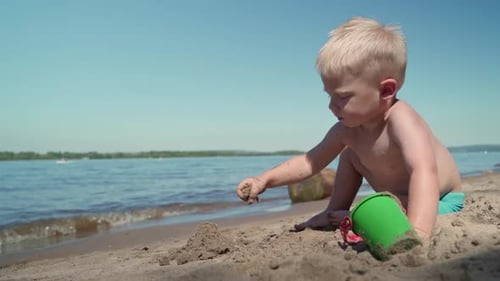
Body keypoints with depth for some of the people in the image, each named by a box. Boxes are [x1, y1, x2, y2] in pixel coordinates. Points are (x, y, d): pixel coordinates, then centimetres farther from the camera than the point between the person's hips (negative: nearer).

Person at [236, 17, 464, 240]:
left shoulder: (401, 119, -37)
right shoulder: (347, 129, -13)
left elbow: (424, 170, -53)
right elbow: (309, 162, -6)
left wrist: (417, 232, -67)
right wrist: (264, 180, -18)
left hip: (440, 201, -7)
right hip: (400, 197, 7)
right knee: (349, 155, 6)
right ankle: (333, 215, 10)